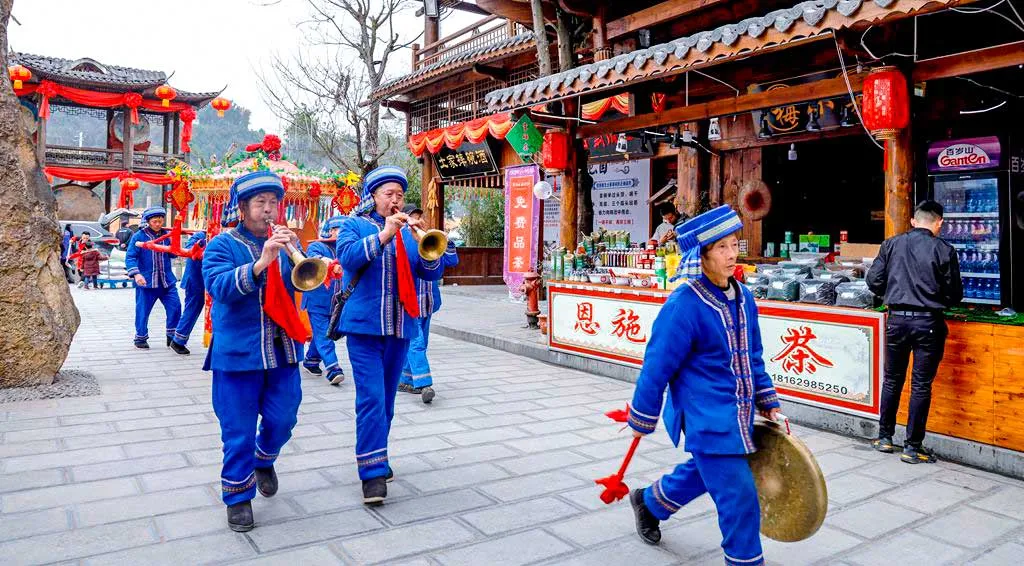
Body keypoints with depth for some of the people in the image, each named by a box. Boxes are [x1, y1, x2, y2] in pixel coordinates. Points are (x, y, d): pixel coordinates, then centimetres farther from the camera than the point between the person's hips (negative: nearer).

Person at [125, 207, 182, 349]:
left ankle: (172, 336, 12)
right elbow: (130, 257, -6)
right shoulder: (139, 236, -4)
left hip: (166, 280, 3)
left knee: (175, 306, -2)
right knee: (143, 310, 5)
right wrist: (136, 274, -19)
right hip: (146, 281, -3)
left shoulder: (167, 234, 7)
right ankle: (141, 338, 23)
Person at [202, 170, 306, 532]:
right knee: (239, 431, 4)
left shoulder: (283, 242, 9)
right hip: (237, 352, -4)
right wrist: (261, 262, -32)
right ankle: (238, 497, 23)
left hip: (282, 350, 4)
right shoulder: (222, 245, -3)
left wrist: (297, 253, -21)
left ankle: (263, 461, 42)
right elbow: (219, 286, -19)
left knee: (282, 421, 10)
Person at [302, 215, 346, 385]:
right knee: (323, 336, -10)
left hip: (335, 302, 6)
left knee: (322, 333, 16)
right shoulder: (317, 246, -5)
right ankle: (333, 368, -15)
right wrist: (323, 260, -48)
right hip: (317, 300, -6)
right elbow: (312, 257, -28)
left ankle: (311, 360, 32)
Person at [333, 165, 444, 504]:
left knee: (387, 398, 13)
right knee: (371, 397, -11)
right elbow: (347, 257, -16)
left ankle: (375, 456, 28)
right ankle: (373, 472, -5)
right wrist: (383, 234, -25)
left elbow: (432, 273, 2)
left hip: (400, 327, 4)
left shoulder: (409, 230, 12)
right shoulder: (354, 226, 4)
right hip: (364, 324, -4)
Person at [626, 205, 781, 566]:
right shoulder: (683, 304, -21)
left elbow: (753, 356, 13)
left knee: (706, 471, 25)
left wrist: (768, 401, 12)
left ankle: (649, 502, 49)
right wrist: (642, 420, -9)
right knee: (738, 494, -3)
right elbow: (657, 366, -15)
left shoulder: (743, 297, 2)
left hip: (736, 415, 8)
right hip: (707, 419, -8)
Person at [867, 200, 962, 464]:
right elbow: (955, 295, -2)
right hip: (928, 322, -2)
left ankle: (884, 437, 25)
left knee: (892, 380, 16)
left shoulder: (891, 244, 1)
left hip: (897, 319, 2)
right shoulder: (943, 250, -5)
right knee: (921, 385, 5)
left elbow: (873, 281, 0)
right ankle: (912, 447, 11)